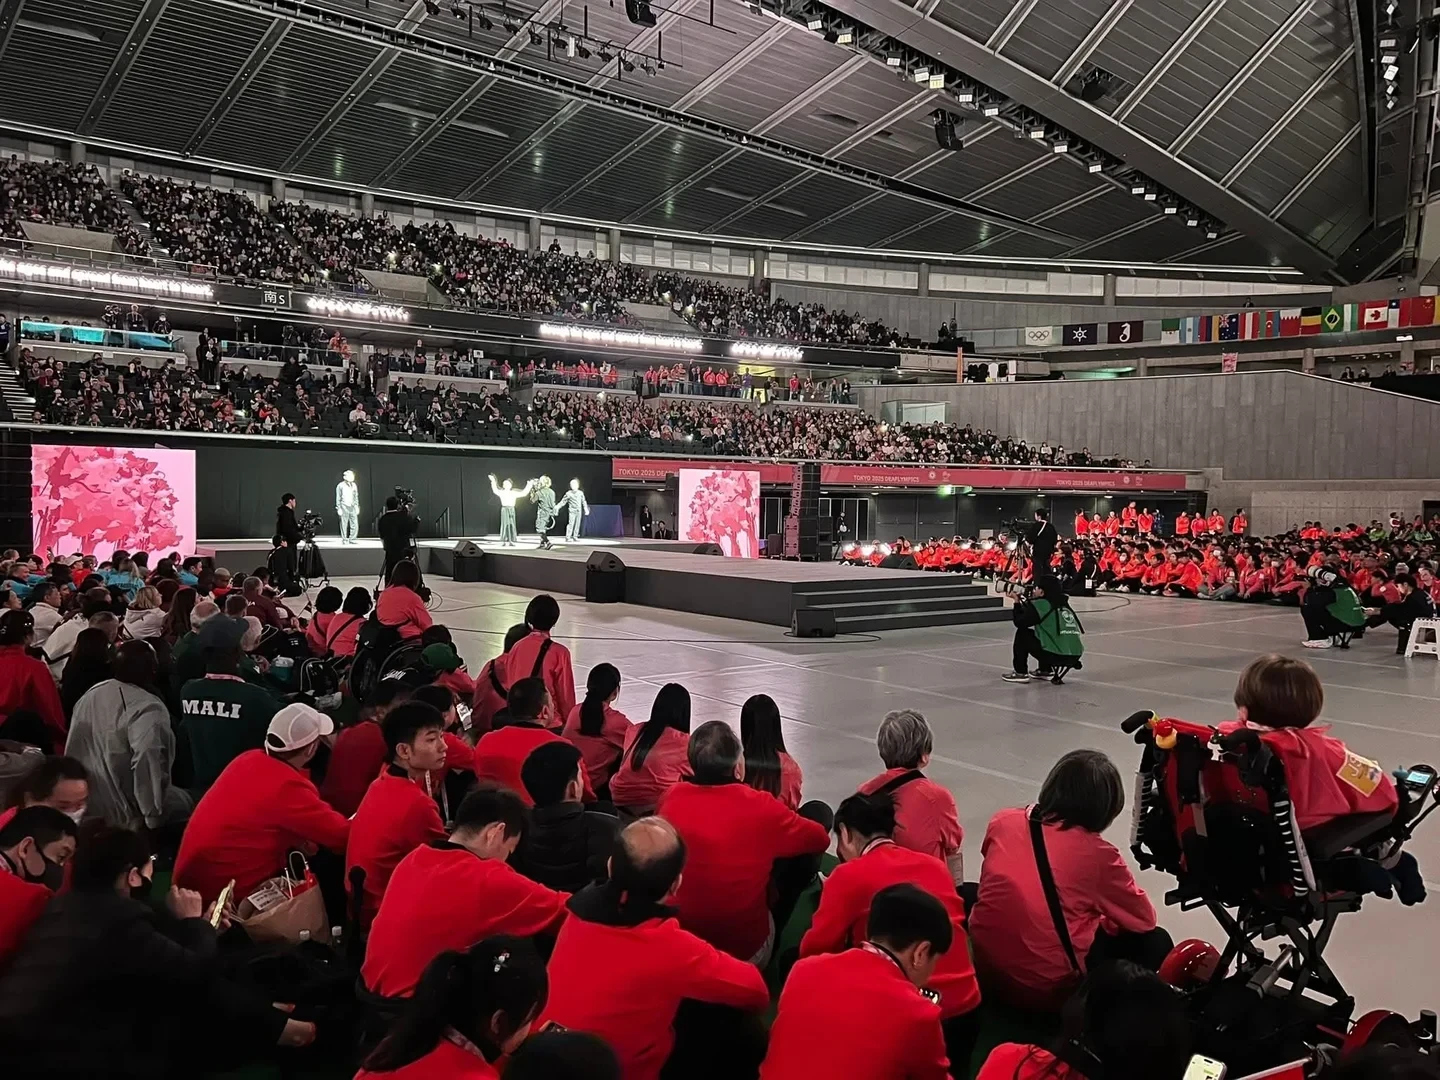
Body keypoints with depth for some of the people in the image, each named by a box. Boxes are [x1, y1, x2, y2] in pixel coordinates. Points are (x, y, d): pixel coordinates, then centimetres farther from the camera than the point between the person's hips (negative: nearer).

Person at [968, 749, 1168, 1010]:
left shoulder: (1002, 822, -1)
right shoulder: (1096, 853, -12)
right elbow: (1144, 919, 1)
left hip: (984, 969, 4)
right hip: (1050, 988, -4)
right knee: (1155, 942, 11)